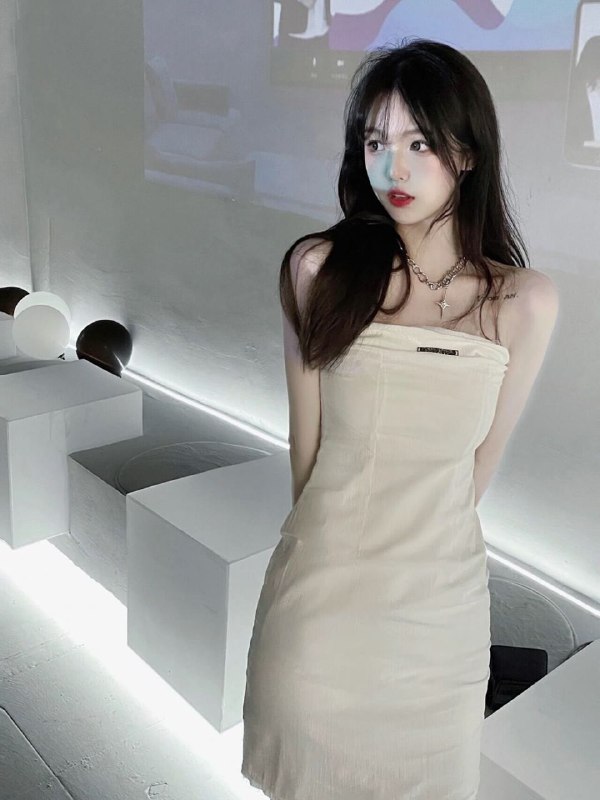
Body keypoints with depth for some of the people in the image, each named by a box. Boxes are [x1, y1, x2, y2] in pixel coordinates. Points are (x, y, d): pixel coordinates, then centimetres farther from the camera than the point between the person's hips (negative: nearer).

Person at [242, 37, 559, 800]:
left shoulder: (527, 301, -9)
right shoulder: (318, 268, -11)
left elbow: (481, 463, 2)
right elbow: (306, 438, -4)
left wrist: (415, 546, 11)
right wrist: (328, 535, 6)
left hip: (439, 595, 1)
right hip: (319, 584, 0)